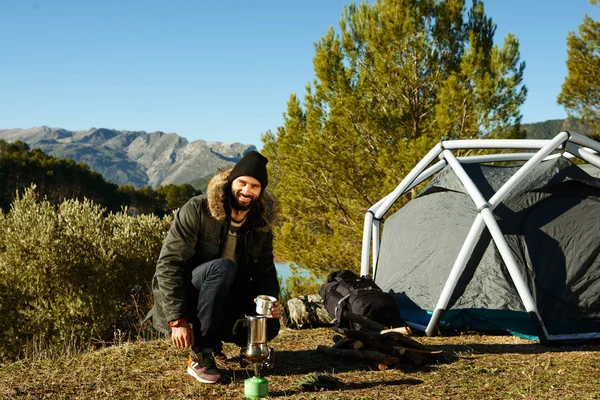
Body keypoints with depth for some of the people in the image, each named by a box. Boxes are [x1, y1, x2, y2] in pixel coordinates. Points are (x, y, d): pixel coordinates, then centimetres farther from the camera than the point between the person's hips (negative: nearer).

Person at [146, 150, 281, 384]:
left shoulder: (261, 224, -1)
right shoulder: (197, 210, -17)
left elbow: (265, 271, 6)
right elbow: (168, 264, -20)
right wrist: (178, 320, -27)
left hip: (226, 301, 5)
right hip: (185, 296, -5)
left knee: (268, 327, -20)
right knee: (222, 267, -34)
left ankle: (213, 339, 11)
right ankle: (200, 354, -25)